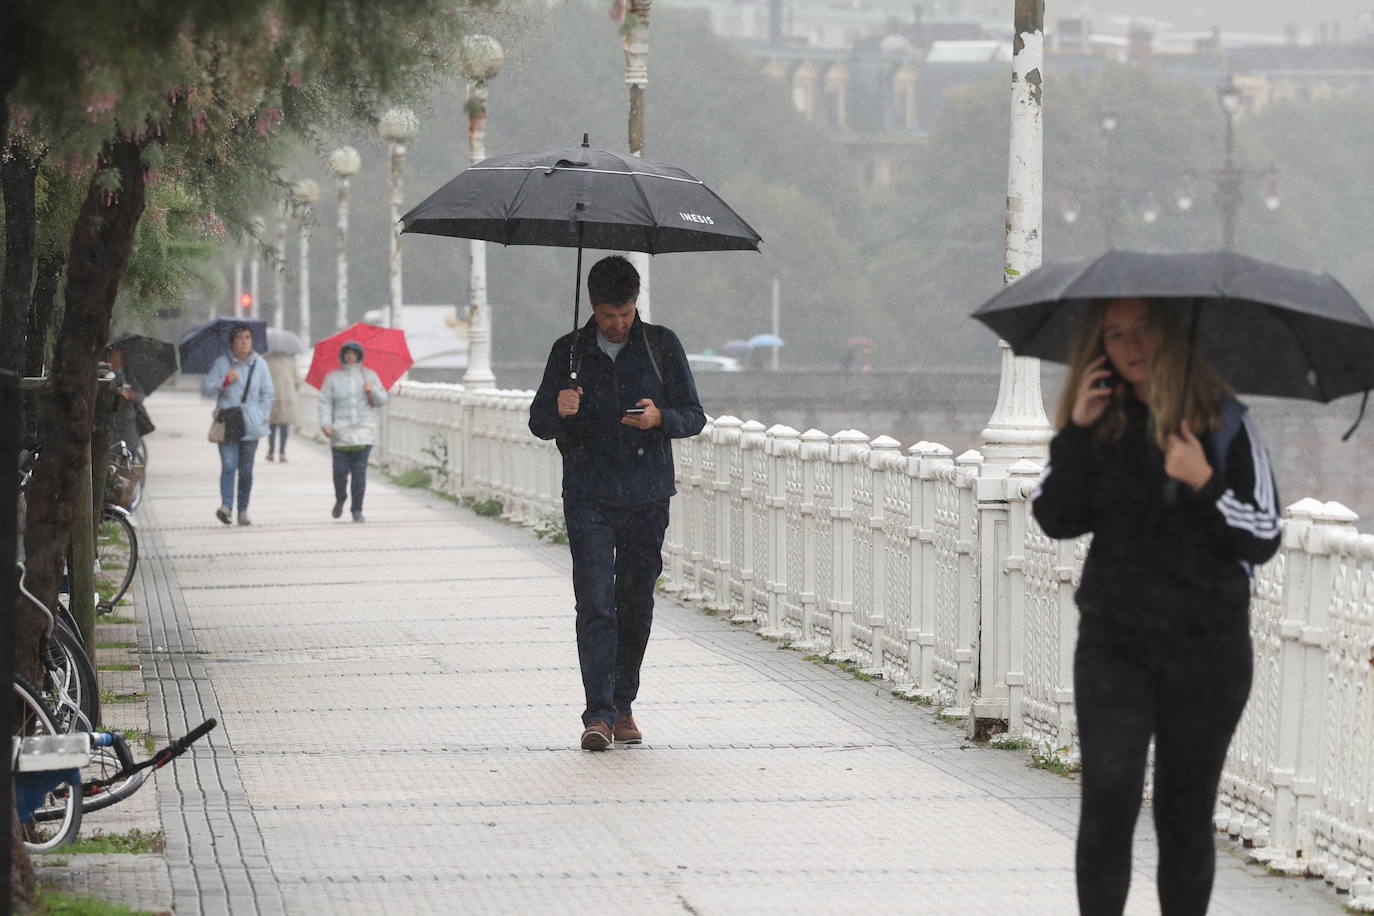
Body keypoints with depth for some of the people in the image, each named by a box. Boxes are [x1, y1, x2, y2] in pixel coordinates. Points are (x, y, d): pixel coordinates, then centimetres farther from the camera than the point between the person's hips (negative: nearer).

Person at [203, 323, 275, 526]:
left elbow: (268, 394, 12)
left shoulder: (259, 364, 7)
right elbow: (206, 389, 1)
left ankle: (243, 510, 13)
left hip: (250, 425, 2)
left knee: (246, 470, 5)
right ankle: (226, 505, -26)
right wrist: (225, 381, -15)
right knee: (228, 465, -17)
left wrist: (261, 417, 2)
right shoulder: (221, 363, 3)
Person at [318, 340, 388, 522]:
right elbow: (325, 402, 1)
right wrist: (325, 424, -12)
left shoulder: (370, 376, 12)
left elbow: (382, 400, 9)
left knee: (359, 472, -6)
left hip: (364, 431, 0)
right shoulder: (333, 378, 8)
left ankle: (357, 509, 0)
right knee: (340, 471, -4)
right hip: (340, 431, 0)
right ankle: (340, 499, 25)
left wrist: (373, 391, -12)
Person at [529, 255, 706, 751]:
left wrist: (660, 417, -18)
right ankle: (597, 715, -16)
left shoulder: (662, 346, 4)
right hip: (588, 499, -1)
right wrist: (558, 411, -17)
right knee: (595, 604, -12)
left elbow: (694, 416, 4)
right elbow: (539, 424, 7)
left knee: (636, 605, 6)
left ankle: (623, 707, 20)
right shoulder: (569, 351, 5)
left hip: (647, 496, 1)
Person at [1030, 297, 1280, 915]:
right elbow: (1057, 520, -2)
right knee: (1107, 800, -11)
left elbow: (1264, 540, -7)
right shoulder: (1101, 420, 2)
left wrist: (1206, 484, -23)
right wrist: (1077, 430, -12)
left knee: (1185, 814, 6)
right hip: (1113, 644, 1)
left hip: (1206, 650, -1)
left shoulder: (1223, 422, -6)